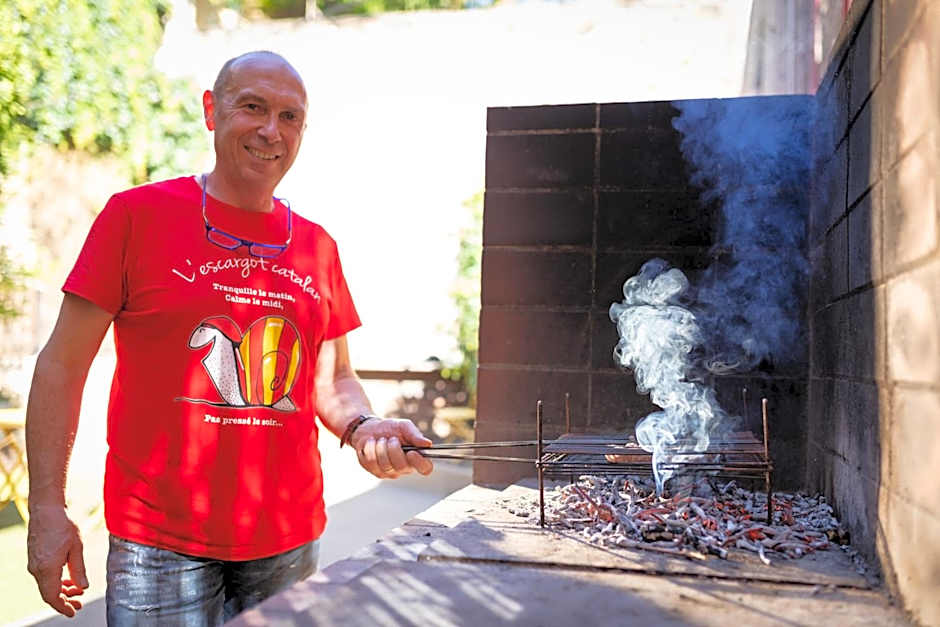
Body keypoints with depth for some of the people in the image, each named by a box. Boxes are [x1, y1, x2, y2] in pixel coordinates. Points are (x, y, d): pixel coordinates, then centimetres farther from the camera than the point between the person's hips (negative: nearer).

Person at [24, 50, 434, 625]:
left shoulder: (317, 247, 7)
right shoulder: (137, 214, -4)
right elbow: (62, 367, -3)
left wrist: (362, 426, -9)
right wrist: (48, 508, -8)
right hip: (161, 541, -3)